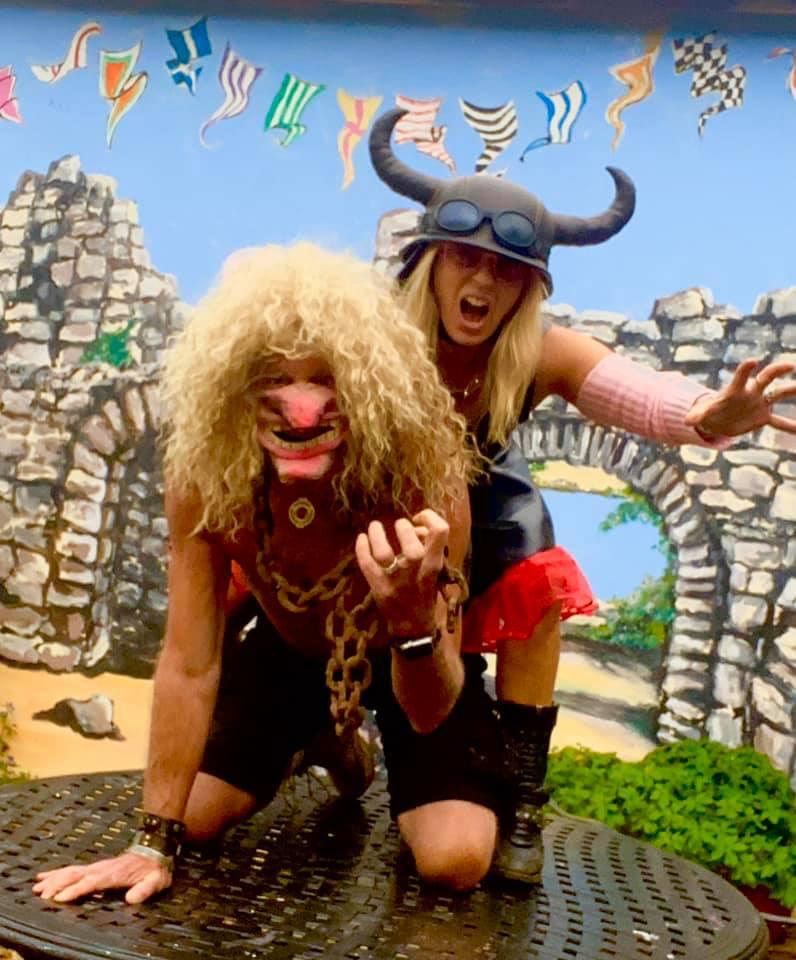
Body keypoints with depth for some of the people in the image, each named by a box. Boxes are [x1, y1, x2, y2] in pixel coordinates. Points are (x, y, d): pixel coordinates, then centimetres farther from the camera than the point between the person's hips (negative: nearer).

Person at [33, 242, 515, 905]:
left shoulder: (426, 477, -37)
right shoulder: (204, 474, -32)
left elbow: (429, 716, -32)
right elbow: (189, 663, -23)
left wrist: (414, 616, -54)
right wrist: (155, 842, -23)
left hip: (412, 659, -2)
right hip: (288, 650, 3)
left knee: (455, 861, -19)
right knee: (192, 818, -2)